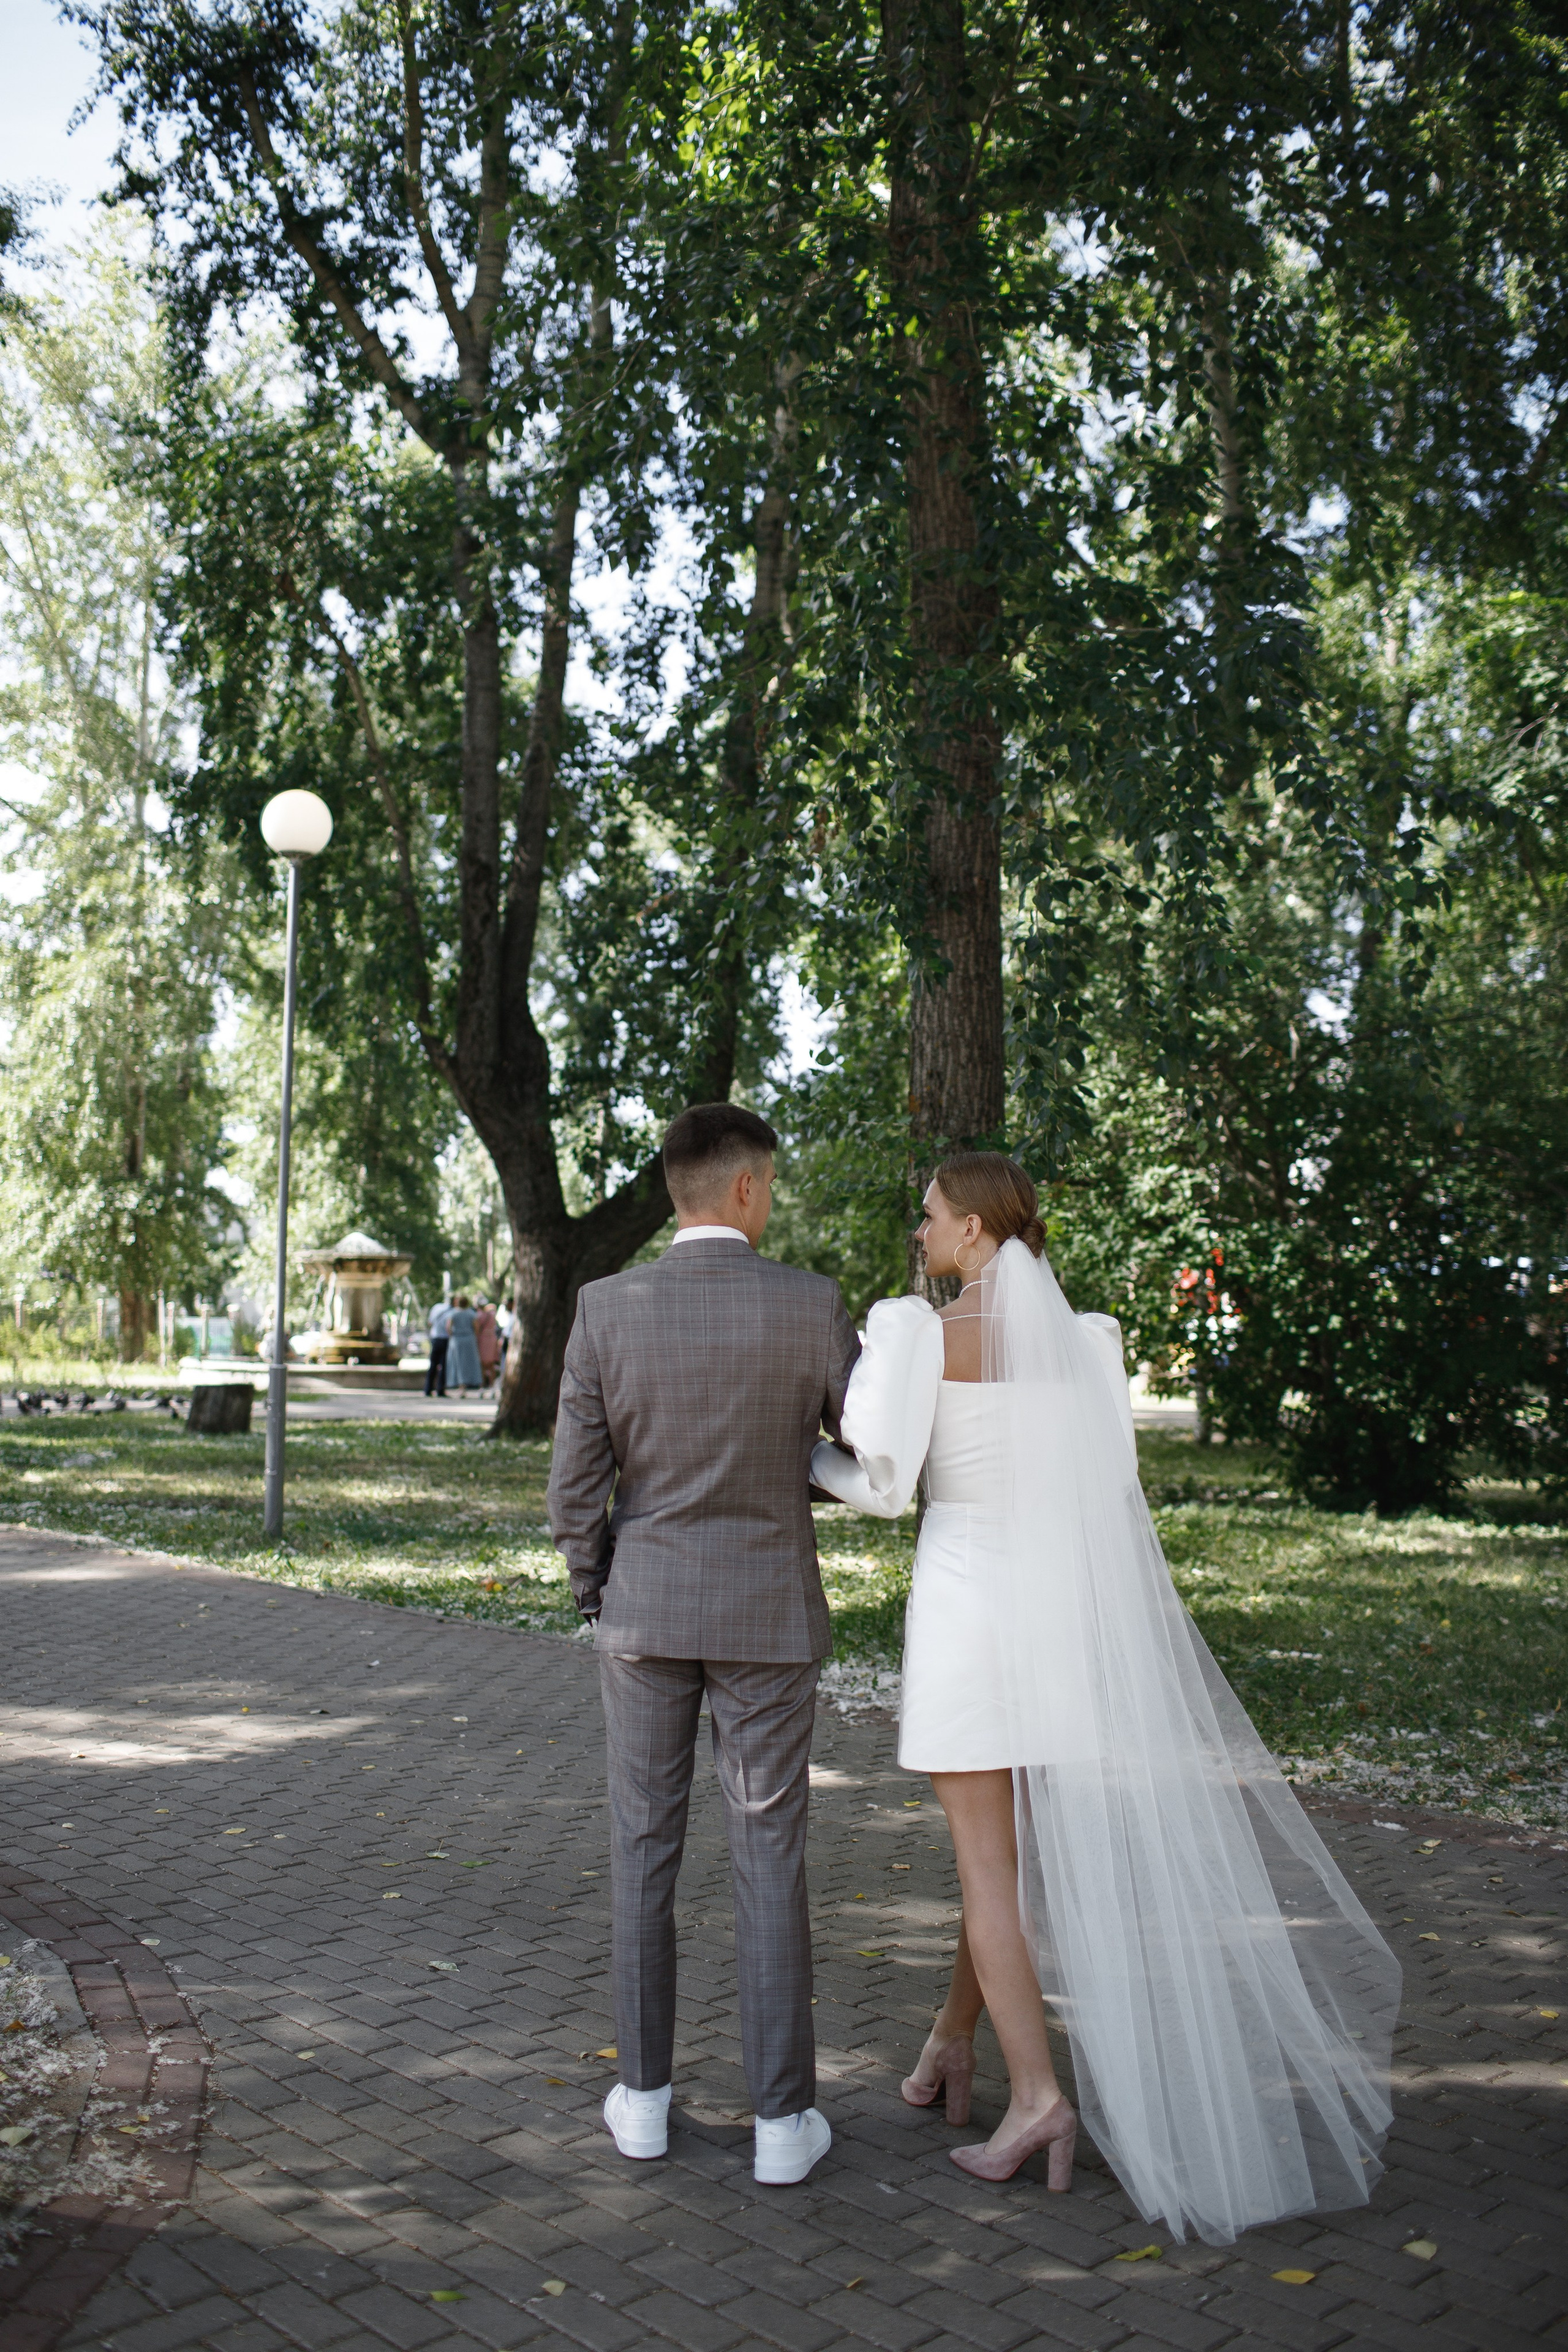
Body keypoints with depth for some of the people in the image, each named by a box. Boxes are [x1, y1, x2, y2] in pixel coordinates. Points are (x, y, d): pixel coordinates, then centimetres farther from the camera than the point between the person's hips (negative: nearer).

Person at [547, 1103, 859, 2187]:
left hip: (645, 1609, 2)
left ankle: (645, 2095, 24)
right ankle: (783, 2115, 15)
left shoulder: (607, 1307, -8)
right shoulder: (811, 1304, -11)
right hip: (769, 1612, -1)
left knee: (645, 1850, 14)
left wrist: (596, 1590, 11)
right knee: (770, 1861, 8)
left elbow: (576, 1481, -5)